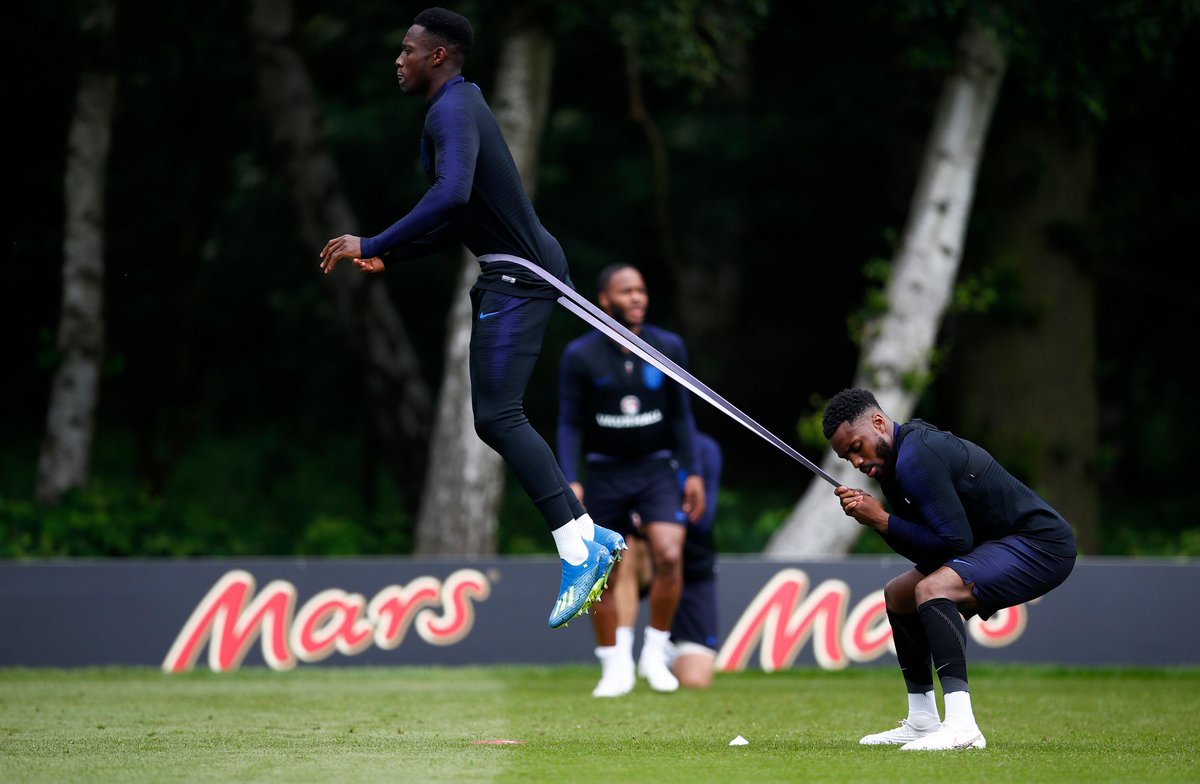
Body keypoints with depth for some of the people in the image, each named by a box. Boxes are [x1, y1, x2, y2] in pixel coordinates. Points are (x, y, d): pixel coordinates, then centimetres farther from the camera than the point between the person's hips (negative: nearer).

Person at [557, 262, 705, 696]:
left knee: (670, 556, -19)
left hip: (656, 469, 0)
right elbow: (570, 423, -3)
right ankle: (615, 667, 16)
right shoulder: (580, 356, -6)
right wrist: (570, 481, -13)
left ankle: (655, 652, -1)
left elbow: (681, 414, 6)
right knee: (605, 574, 0)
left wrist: (692, 472, 2)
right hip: (605, 473, 0)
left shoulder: (668, 348, -1)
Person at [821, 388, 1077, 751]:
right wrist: (873, 516, -6)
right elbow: (925, 551, 8)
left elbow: (955, 541, -25)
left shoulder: (914, 458, -21)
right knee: (898, 595, 21)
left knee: (932, 590, -32)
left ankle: (961, 725, -40)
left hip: (1040, 544, -11)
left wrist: (883, 520, -18)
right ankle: (923, 722, 26)